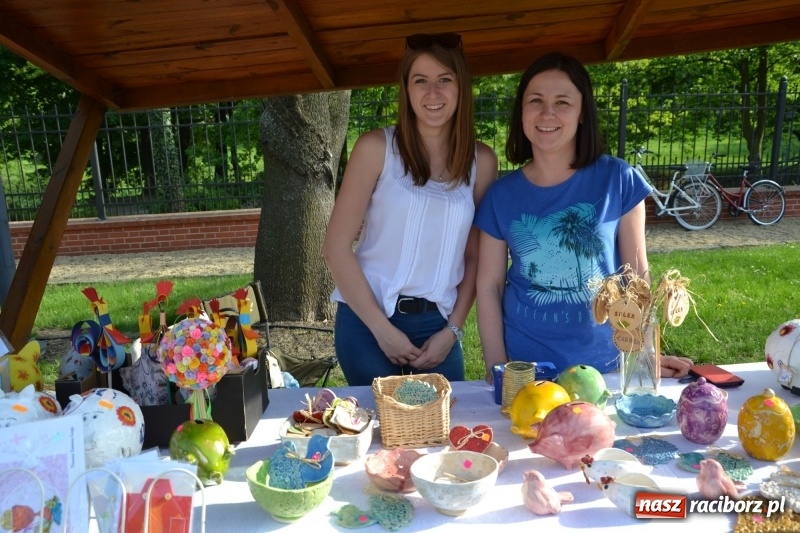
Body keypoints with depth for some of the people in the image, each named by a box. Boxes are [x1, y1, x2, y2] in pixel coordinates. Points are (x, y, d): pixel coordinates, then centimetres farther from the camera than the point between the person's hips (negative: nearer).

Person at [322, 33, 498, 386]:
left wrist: (452, 330, -1)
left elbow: (475, 257, 7)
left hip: (437, 325, 3)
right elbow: (336, 247, -9)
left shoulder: (481, 161, 2)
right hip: (366, 319, -2)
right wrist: (383, 328, -11)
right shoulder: (376, 148, -7)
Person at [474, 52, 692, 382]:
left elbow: (636, 273, -2)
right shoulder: (501, 195, -5)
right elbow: (489, 286, -2)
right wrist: (496, 367, -7)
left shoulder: (618, 180, -8)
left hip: (603, 364, 0)